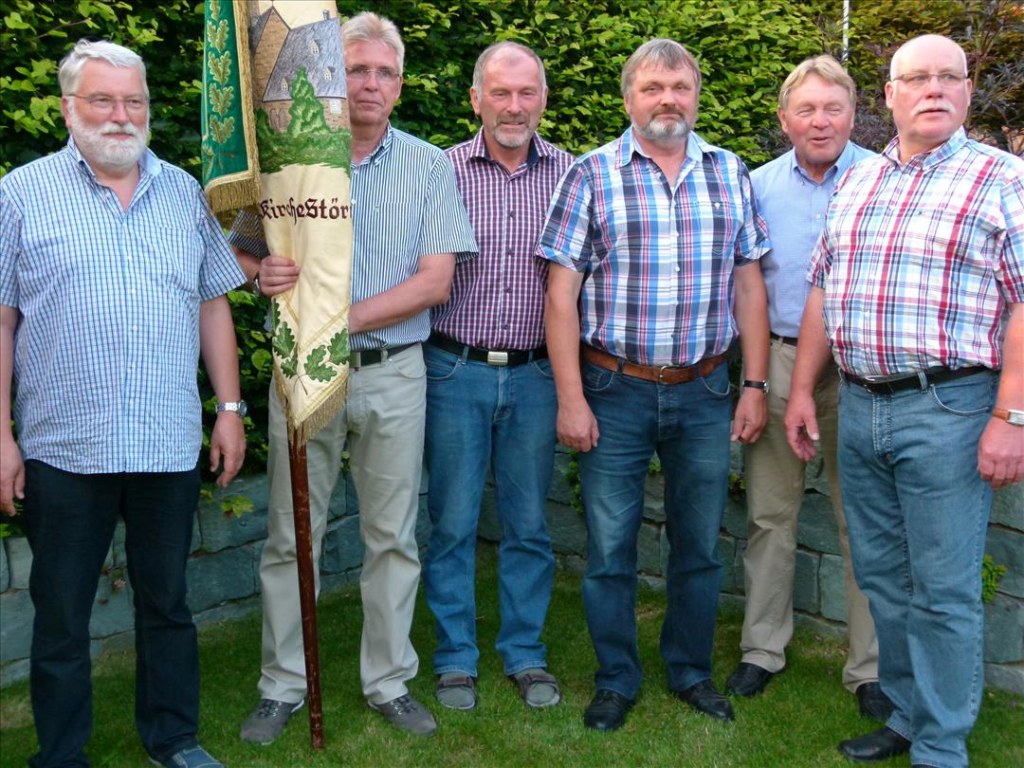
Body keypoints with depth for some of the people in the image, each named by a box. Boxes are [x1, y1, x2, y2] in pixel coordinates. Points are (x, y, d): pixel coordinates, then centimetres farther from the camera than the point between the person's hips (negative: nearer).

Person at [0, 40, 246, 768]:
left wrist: (231, 408, 5)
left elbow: (213, 304, 11)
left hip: (171, 444, 2)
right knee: (61, 617, 10)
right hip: (63, 450, -2)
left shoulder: (185, 193, 9)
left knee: (167, 601, 15)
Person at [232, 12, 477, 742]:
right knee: (291, 538, 7)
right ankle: (283, 688, 23)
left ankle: (390, 683, 24)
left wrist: (343, 318, -16)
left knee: (394, 538, 9)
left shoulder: (430, 166, 2)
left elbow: (435, 280, -6)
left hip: (394, 374, 0)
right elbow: (242, 251, 7)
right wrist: (263, 273, -18)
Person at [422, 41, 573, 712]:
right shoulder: (443, 171, -1)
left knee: (529, 524, 11)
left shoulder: (569, 174, 3)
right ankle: (456, 658, 24)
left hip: (535, 374, 1)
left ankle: (526, 653, 27)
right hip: (457, 370, -1)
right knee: (453, 522, 7)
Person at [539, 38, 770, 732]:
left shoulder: (731, 175, 7)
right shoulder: (592, 175, -2)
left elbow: (748, 285, 9)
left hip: (705, 392, 3)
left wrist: (756, 385, 3)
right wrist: (571, 398, -10)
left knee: (700, 545, 13)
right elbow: (562, 292, -5)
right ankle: (617, 680, 26)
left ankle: (691, 670, 33)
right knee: (610, 547, 7)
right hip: (615, 390, -2)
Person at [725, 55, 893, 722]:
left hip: (860, 368, -2)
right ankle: (763, 648, 24)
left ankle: (871, 667, 18)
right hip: (777, 361, 2)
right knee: (770, 513, 9)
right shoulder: (759, 186, 7)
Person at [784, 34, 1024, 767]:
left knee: (943, 591, 2)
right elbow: (821, 290, 16)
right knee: (882, 578, 15)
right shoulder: (855, 183, 13)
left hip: (947, 410, -5)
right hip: (859, 405, 6)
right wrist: (803, 389, 11)